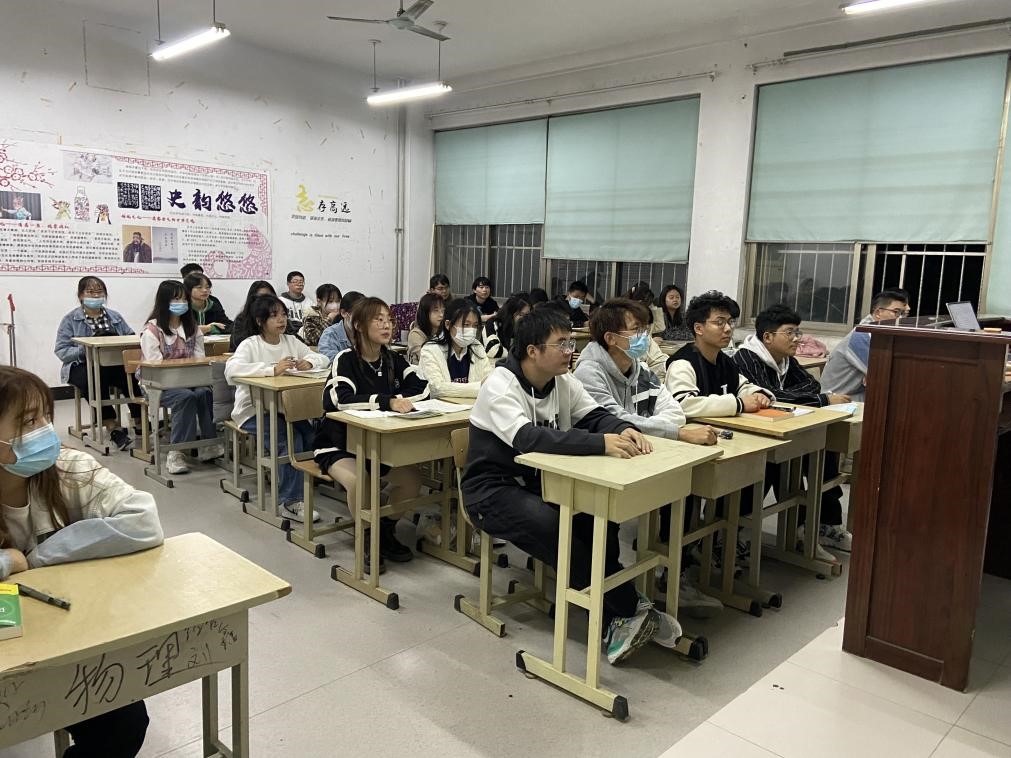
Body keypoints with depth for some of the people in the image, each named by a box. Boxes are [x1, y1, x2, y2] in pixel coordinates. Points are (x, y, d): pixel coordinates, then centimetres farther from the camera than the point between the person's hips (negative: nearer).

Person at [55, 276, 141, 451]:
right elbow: (61, 351, -4)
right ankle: (112, 427, -32)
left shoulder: (115, 317, 15)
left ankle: (139, 421, -21)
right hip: (81, 366, -2)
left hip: (113, 364, 2)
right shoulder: (70, 319, 5)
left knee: (131, 376, -31)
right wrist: (85, 349, -21)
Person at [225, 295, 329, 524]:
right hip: (253, 411, -5)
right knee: (291, 438, -27)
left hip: (283, 408, 5)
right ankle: (290, 502, -16)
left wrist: (309, 362, -14)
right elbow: (231, 370, -28)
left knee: (311, 435, -21)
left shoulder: (291, 342, 8)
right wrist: (272, 369, -35)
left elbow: (322, 358, 10)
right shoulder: (250, 344, -10)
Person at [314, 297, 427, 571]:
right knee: (360, 481, -33)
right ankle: (369, 539, -4)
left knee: (412, 478, -17)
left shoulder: (393, 359, 2)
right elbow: (340, 399, -33)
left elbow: (422, 387, -7)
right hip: (338, 445, -5)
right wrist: (387, 401, -41)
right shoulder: (346, 359, -15)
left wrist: (398, 399, -24)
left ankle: (385, 530, 10)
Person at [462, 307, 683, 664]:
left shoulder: (562, 381, 1)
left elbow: (595, 415, -2)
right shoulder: (500, 386, -22)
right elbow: (528, 438, -37)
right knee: (553, 528, -32)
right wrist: (601, 443, -44)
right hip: (494, 490, -6)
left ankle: (619, 616, -9)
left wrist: (624, 430, -27)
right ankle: (630, 609, -17)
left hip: (541, 481, 7)